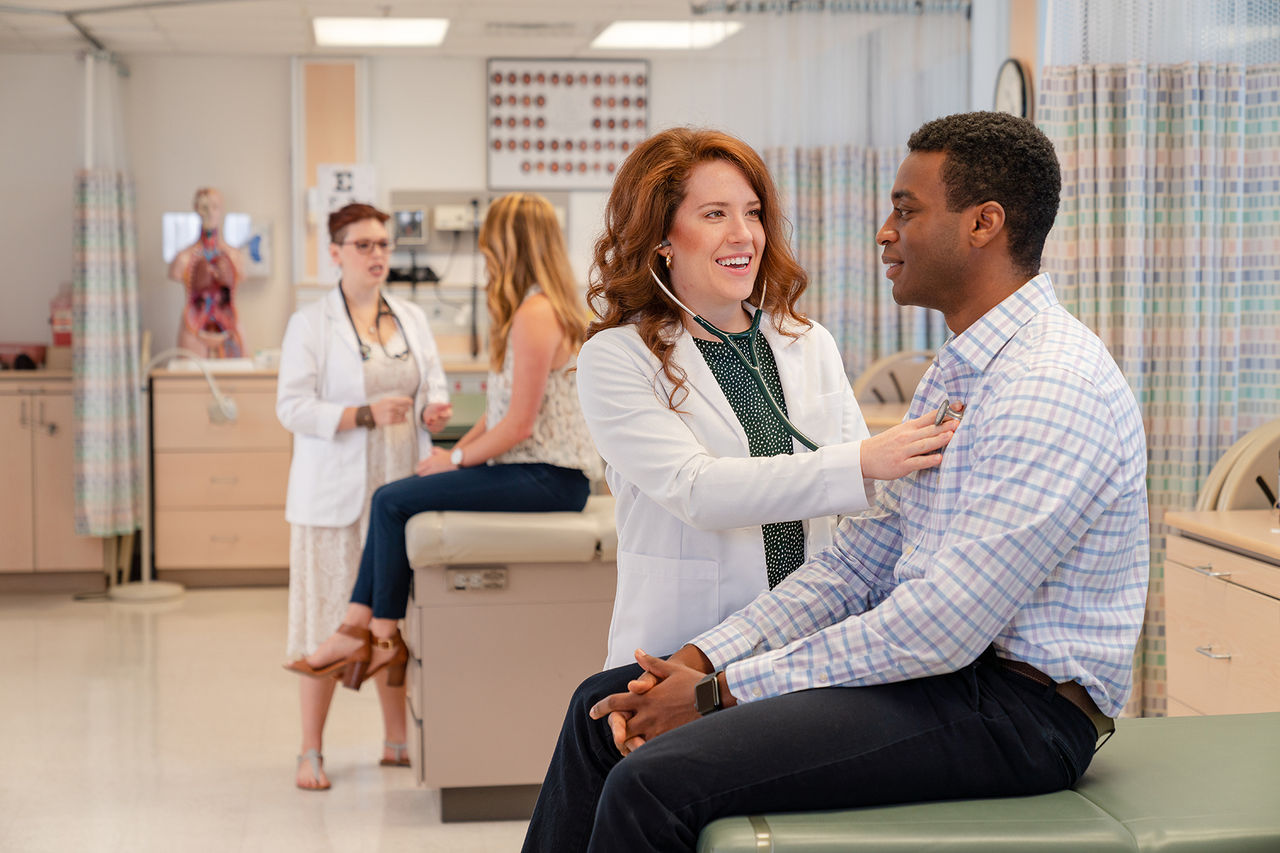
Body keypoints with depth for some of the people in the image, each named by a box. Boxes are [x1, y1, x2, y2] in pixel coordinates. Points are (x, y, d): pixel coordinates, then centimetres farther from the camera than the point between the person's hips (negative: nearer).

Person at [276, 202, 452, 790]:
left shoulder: (412, 319, 13)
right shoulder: (310, 323, -3)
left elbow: (435, 385, 19)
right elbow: (292, 406, -9)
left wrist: (435, 411, -5)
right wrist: (365, 415, -21)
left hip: (400, 487, 5)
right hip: (335, 493, -4)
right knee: (328, 616, -3)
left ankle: (396, 740, 19)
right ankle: (311, 751, 6)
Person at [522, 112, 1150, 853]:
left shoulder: (1052, 388, -20)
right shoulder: (960, 369, 14)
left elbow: (945, 625, -25)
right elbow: (866, 555, 10)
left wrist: (726, 692, -18)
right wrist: (703, 661, -2)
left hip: (1019, 706, -10)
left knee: (655, 778, -24)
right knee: (605, 707, 7)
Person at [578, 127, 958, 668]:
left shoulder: (811, 346, 14)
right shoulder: (614, 359, -1)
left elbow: (867, 511, 14)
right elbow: (695, 491, -16)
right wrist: (860, 462, -25)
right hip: (684, 658, -3)